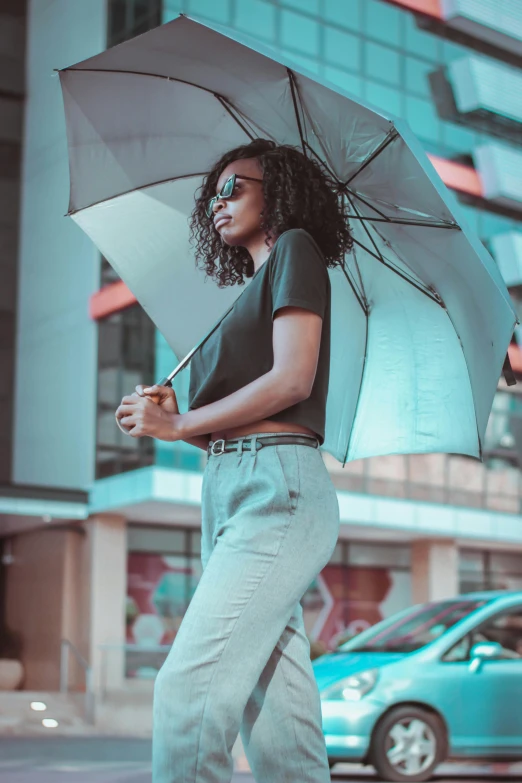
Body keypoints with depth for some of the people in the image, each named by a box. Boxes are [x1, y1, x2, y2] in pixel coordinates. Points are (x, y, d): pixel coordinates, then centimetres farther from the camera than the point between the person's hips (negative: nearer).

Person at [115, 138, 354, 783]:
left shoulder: (295, 248, 5)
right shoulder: (252, 293, 28)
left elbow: (292, 379, -9)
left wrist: (178, 425, -3)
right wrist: (174, 416, 5)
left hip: (278, 491, -8)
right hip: (227, 489, 8)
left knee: (189, 692, -18)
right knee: (277, 721, 1)